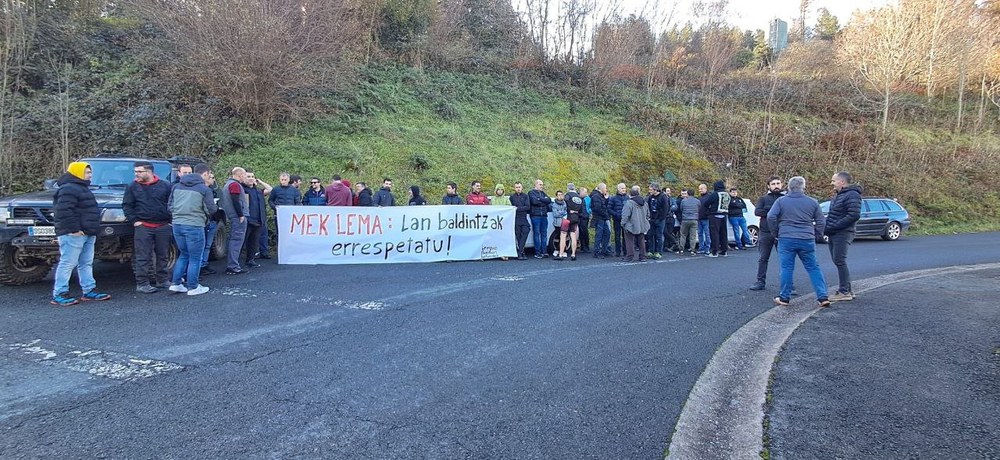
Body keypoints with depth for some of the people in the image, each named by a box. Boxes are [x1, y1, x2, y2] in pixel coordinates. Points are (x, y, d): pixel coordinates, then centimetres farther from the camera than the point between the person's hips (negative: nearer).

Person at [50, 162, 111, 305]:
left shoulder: (81, 188, 21)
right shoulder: (68, 189, -13)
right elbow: (63, 211, -23)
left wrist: (93, 229, 23)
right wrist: (74, 229, -24)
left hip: (87, 234, 11)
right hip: (73, 234, -11)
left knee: (86, 263, 13)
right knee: (68, 263, -7)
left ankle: (89, 291, 18)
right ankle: (59, 294, -3)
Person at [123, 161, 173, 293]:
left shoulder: (165, 186, 4)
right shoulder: (133, 187, 5)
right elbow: (127, 205, 6)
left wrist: (170, 220, 1)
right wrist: (134, 220, -4)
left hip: (163, 226, 1)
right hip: (143, 227, -1)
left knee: (162, 255, 9)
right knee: (143, 257, -3)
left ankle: (162, 280, 20)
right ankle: (142, 284, 1)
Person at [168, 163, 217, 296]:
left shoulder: (176, 186, 9)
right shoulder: (204, 189, -9)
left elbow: (170, 207, 11)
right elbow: (211, 210, -8)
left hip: (177, 225, 6)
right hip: (194, 226, -6)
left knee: (184, 255, 22)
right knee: (195, 258, 7)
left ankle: (175, 283, 21)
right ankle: (193, 287, 12)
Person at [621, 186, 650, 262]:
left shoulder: (629, 203, -14)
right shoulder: (644, 202, 9)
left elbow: (625, 215, -16)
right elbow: (648, 214, 19)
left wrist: (623, 224, -9)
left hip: (631, 226, -7)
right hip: (642, 226, 7)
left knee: (630, 242, 0)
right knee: (641, 241, 13)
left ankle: (629, 256, -1)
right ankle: (642, 257, 17)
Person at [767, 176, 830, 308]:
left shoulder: (781, 201, 1)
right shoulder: (812, 202, 7)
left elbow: (771, 217, -7)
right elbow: (821, 221, 9)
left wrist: (776, 233, 5)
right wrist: (815, 234, 19)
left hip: (786, 239, -2)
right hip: (807, 241, 2)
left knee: (787, 268, 3)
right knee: (813, 268, 8)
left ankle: (784, 297, 7)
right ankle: (822, 296, 6)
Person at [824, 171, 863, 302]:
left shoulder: (852, 195, -12)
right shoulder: (839, 196, 19)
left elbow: (854, 215, -22)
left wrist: (833, 227, -21)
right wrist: (827, 228, 7)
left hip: (842, 234, -10)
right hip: (833, 234, 10)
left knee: (840, 261, -9)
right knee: (837, 261, 12)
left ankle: (844, 292, -4)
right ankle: (848, 290, 20)